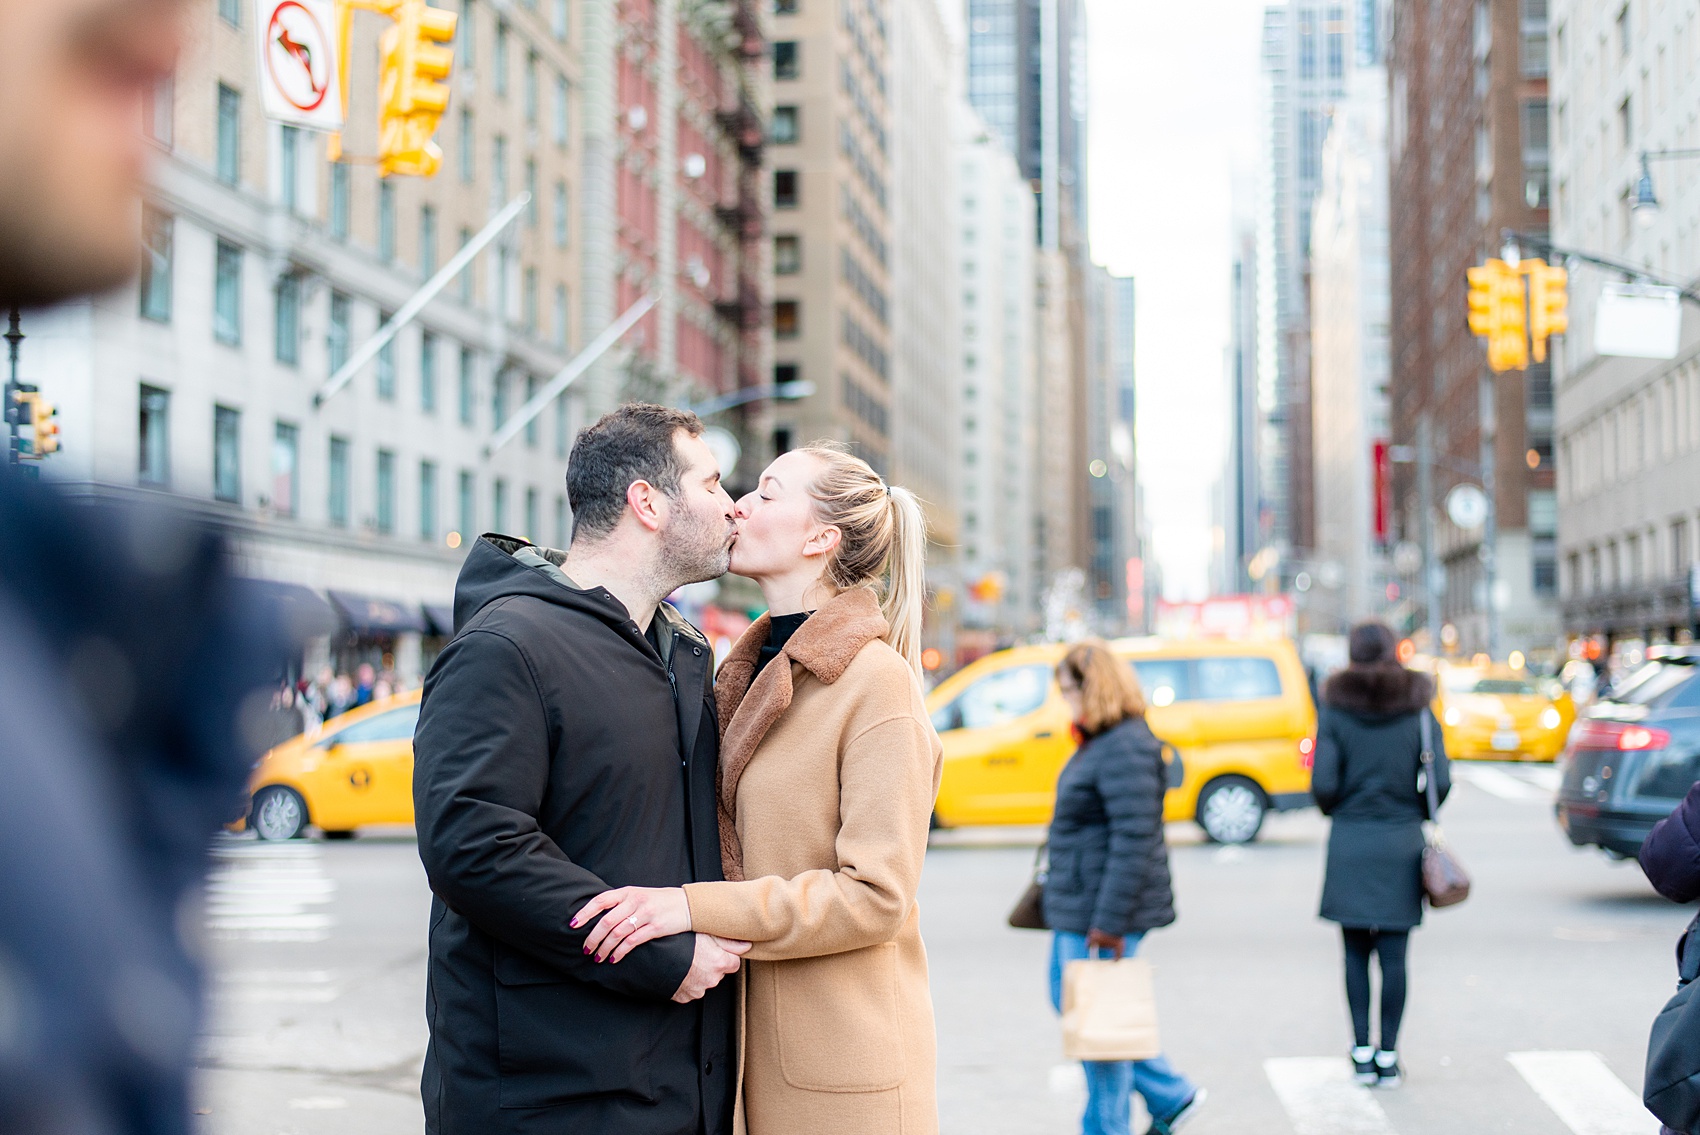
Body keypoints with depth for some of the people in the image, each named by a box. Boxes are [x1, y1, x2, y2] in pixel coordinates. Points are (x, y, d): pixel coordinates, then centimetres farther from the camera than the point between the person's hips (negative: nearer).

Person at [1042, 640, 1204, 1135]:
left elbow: (1133, 840, -25)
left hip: (1103, 910, -11)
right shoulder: (1098, 743, 13)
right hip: (1076, 907, 11)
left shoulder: (1125, 750, -20)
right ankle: (1171, 1095, 24)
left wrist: (1109, 922, -24)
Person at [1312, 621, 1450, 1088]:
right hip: (1402, 843, 0)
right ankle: (1388, 1057, 5)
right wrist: (1417, 813, 13)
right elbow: (1440, 782, -6)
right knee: (1393, 954, 3)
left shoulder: (1336, 712, -2)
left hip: (1349, 843, 0)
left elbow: (1323, 784, -9)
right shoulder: (1418, 711, 1)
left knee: (1355, 953, 9)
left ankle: (1362, 1053, 10)